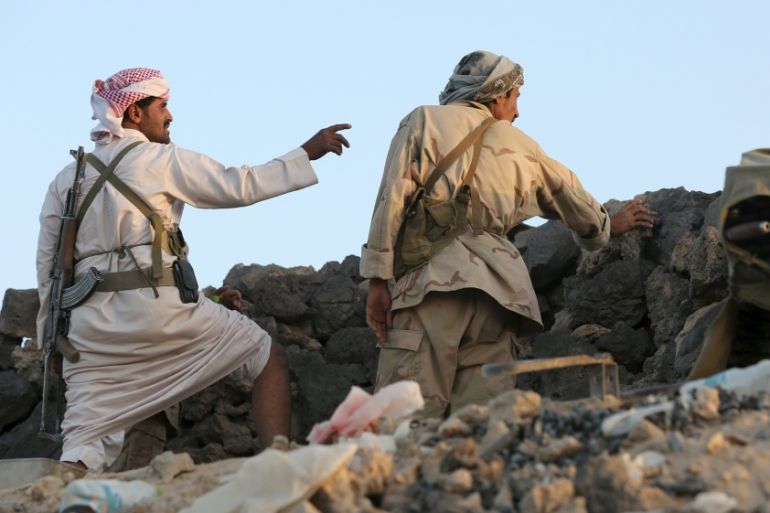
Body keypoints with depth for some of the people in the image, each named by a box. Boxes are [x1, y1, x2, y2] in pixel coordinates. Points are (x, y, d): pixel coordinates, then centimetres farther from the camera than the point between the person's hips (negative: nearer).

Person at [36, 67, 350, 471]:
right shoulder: (160, 159, 1)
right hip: (160, 311, -5)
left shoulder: (66, 179, 15)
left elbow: (49, 269, 13)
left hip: (92, 324, 5)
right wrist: (308, 153, 8)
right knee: (268, 357, 11)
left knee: (84, 451, 2)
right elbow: (239, 187, 1)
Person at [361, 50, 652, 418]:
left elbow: (393, 196, 2)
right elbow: (572, 198, 40)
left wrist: (378, 278, 0)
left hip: (433, 277, -4)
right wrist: (608, 226, 62)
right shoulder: (521, 146, 27)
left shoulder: (424, 121, 15)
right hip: (499, 287, 4)